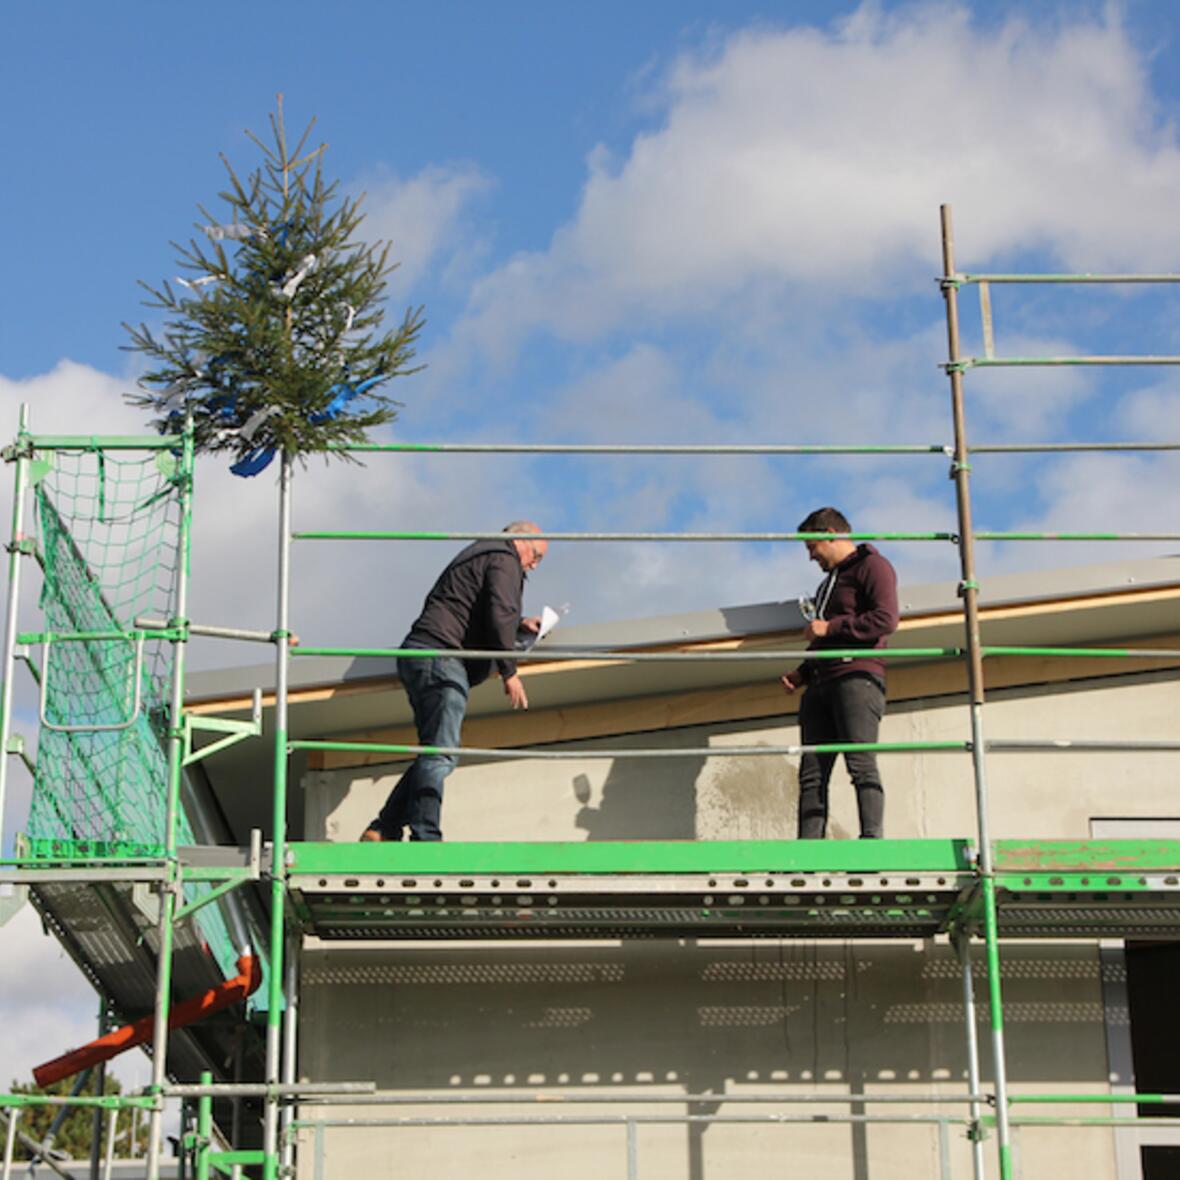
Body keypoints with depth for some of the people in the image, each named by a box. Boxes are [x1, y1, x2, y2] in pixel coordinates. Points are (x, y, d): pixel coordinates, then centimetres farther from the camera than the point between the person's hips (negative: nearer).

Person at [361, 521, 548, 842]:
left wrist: (519, 623, 33)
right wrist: (509, 672, -13)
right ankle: (425, 836, -25)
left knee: (435, 753, 9)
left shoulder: (478, 556, 29)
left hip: (418, 654, 10)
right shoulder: (504, 559, -2)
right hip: (440, 658, -10)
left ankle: (383, 830, 3)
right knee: (440, 753, -17)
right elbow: (499, 614, -15)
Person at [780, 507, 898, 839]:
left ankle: (871, 841, -22)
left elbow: (886, 620, -12)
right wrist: (802, 673, 18)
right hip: (821, 684, 9)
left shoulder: (872, 566, 4)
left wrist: (830, 627, -10)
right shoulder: (829, 582, 32)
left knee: (860, 764, -17)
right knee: (812, 772, -2)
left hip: (857, 677, -9)